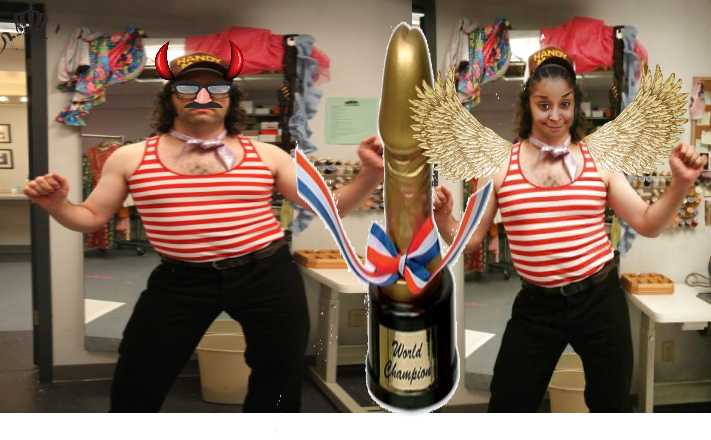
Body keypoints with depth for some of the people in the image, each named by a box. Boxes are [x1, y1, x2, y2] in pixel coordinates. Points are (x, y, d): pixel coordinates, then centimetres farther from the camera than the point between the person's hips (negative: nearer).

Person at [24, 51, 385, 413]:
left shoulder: (266, 155, 2)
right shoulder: (131, 158, 2)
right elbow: (91, 218, 9)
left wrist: (372, 174, -12)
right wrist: (56, 205, -12)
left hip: (268, 275, 0)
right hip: (178, 282, 0)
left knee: (278, 386, 14)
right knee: (133, 392, 8)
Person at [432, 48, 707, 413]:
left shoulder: (599, 160, 0)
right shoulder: (500, 165, -3)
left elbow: (648, 224, 3)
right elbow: (470, 239, -1)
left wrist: (681, 184, -12)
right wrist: (443, 219, -20)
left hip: (600, 299, 1)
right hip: (537, 305, -1)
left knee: (611, 405, 17)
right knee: (507, 405, 9)